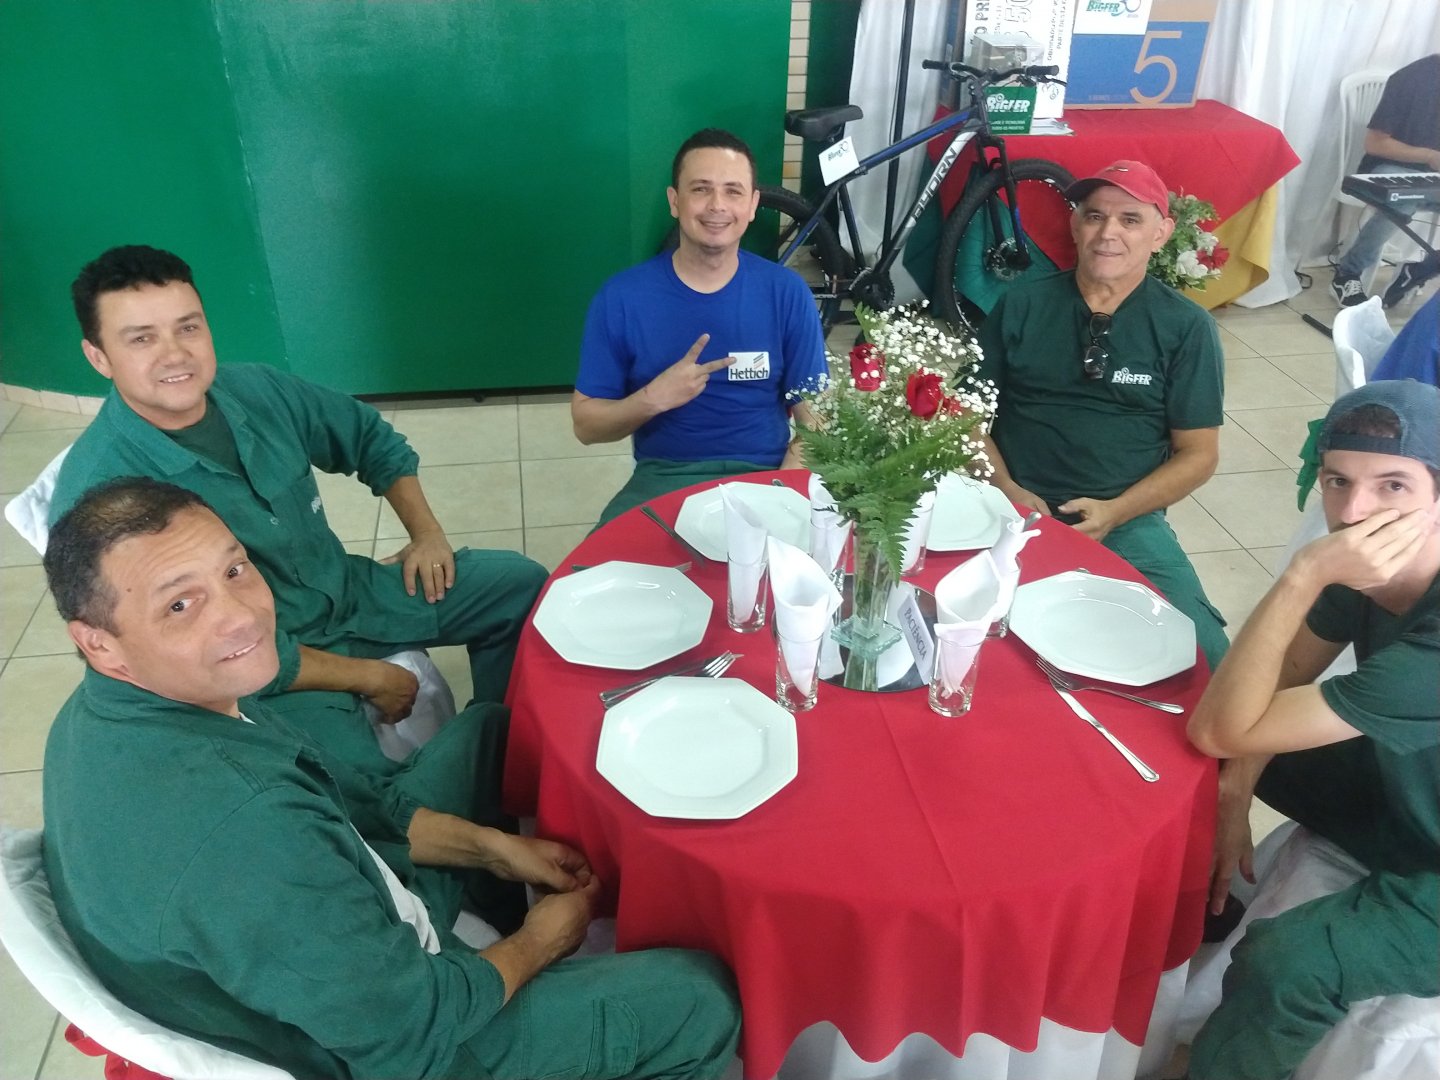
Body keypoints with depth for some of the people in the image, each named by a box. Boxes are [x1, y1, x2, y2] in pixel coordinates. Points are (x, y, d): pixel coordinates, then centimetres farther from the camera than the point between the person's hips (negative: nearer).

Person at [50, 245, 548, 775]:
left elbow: (371, 439, 13)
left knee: (521, 583, 5)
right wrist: (367, 677, -17)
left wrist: (426, 531, 2)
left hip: (349, 592, 7)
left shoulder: (256, 389, -5)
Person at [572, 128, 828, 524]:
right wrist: (652, 399, -17)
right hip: (662, 478, 0)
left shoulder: (786, 293, -1)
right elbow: (586, 424, 2)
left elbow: (814, 419, 2)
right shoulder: (621, 297, -3)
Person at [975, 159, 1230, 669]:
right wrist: (1006, 489, -8)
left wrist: (1113, 513, -10)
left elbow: (1198, 453, 4)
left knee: (1205, 658, -21)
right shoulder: (1020, 308, 7)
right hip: (1017, 511, 0)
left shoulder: (1186, 327, 4)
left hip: (1127, 521, 0)